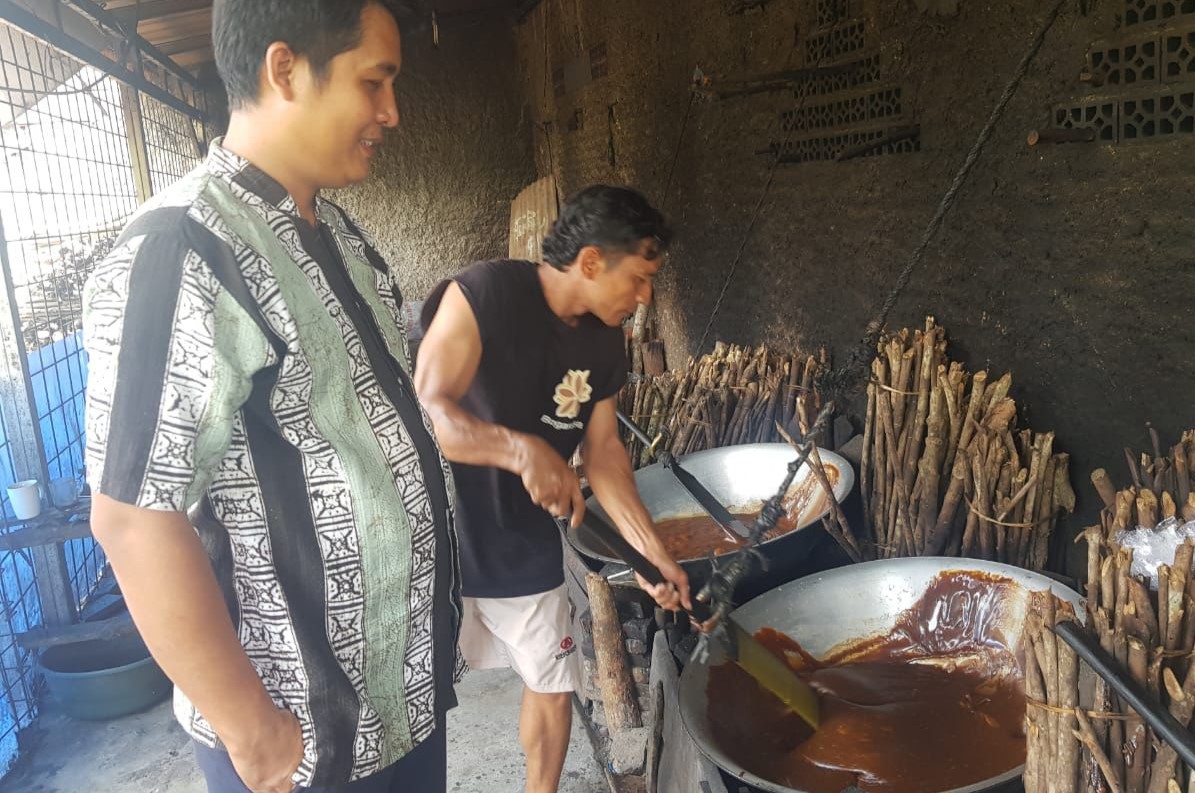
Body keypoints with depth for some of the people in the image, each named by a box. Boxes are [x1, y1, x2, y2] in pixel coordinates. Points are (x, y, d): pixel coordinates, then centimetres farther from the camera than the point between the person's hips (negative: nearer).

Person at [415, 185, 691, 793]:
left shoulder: (604, 341, 0)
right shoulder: (483, 294, -21)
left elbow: (602, 449, 5)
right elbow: (426, 410, -28)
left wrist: (652, 551, 1)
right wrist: (521, 449, -44)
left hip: (528, 549, 6)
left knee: (553, 688, 15)